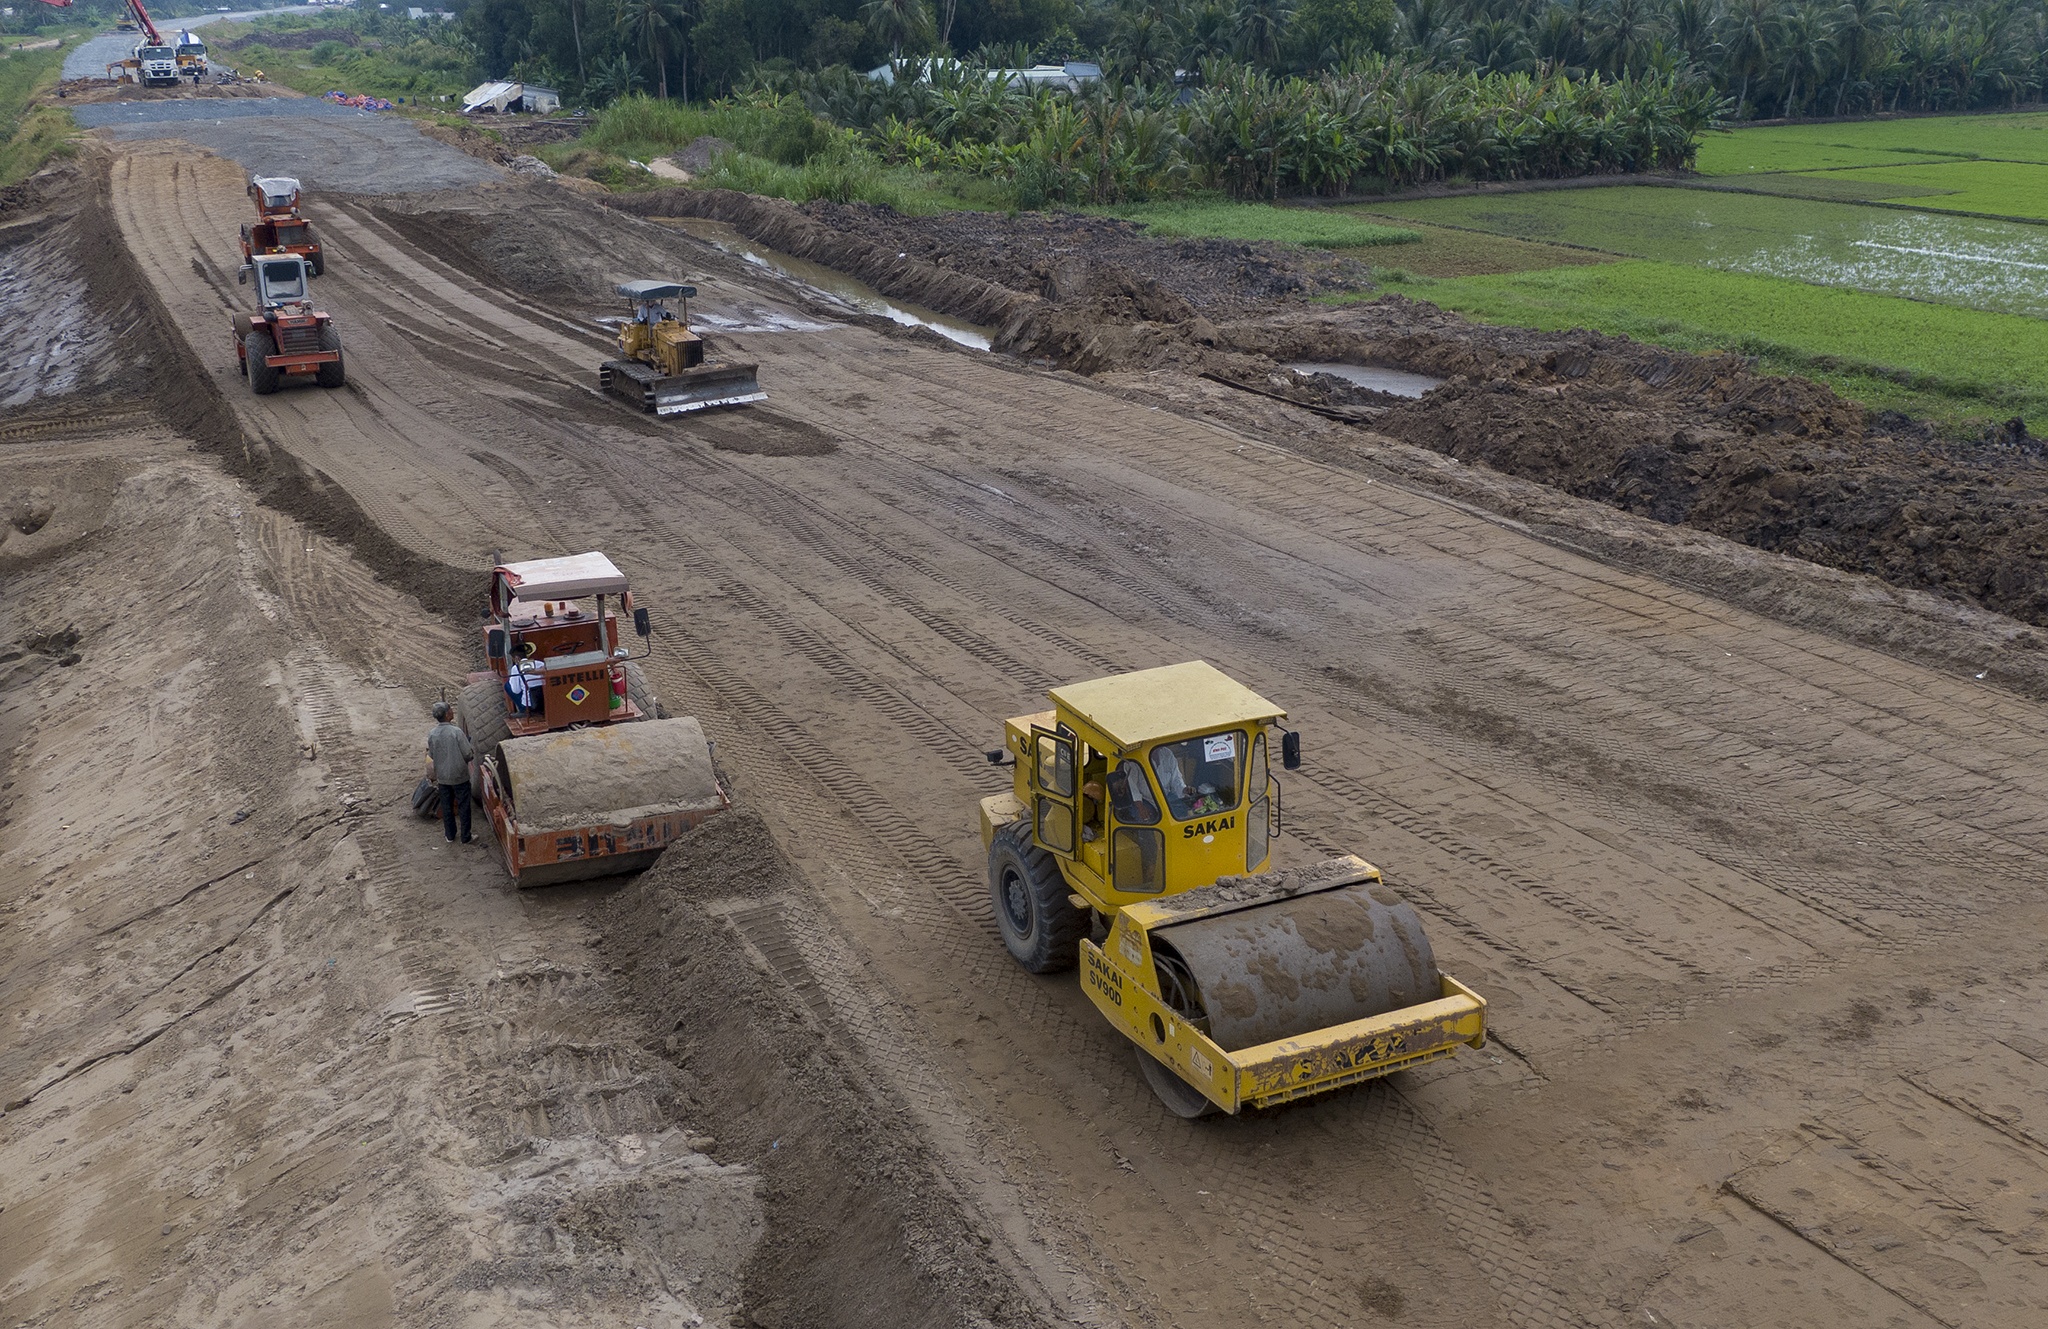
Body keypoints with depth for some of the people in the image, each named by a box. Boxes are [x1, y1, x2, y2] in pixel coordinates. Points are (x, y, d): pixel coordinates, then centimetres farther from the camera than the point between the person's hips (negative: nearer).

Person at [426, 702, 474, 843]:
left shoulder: (431, 734, -9)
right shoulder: (456, 732, -23)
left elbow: (431, 755, 5)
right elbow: (468, 754, -18)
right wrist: (473, 753, 4)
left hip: (442, 777, 4)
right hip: (459, 776, -4)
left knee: (446, 807, 19)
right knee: (464, 806, 10)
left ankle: (450, 835, 30)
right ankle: (466, 837, 18)